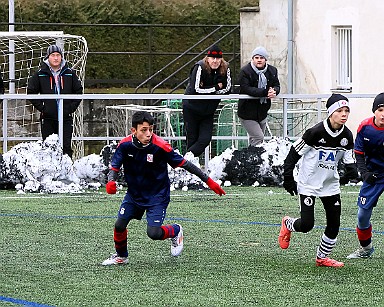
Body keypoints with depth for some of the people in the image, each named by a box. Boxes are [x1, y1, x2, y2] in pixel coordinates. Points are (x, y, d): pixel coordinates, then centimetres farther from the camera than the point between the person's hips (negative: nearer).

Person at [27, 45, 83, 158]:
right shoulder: (40, 74, 1)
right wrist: (41, 107, -2)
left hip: (66, 118, 0)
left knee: (66, 147, -2)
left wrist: (72, 107, 1)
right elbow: (31, 92, 7)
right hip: (47, 118, 0)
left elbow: (79, 91, 12)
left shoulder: (70, 73, 4)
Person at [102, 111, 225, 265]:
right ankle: (121, 256, 27)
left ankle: (176, 231, 19)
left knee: (153, 233, -15)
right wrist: (111, 182, -35)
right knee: (119, 225, -3)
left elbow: (184, 164, -18)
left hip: (157, 195, -4)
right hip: (134, 193, 4)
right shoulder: (125, 145, -16)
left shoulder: (160, 146, -25)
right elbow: (114, 167, -10)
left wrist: (209, 181, -15)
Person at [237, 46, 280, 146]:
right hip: (248, 113, -6)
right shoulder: (245, 71, -14)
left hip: (262, 111, 6)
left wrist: (274, 91, -25)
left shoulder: (272, 71, 4)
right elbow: (246, 89, -24)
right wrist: (264, 92, -34)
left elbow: (277, 86, 3)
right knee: (258, 138, -15)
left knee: (253, 140, 15)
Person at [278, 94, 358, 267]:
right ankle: (287, 225, 24)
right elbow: (295, 152, -13)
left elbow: (349, 161, 3)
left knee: (334, 224, 3)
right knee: (306, 225, -11)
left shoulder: (347, 136, -4)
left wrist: (352, 170, -21)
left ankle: (322, 258, 23)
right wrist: (288, 178, -12)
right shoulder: (316, 132, -21)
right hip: (308, 184, -5)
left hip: (330, 185, 5)